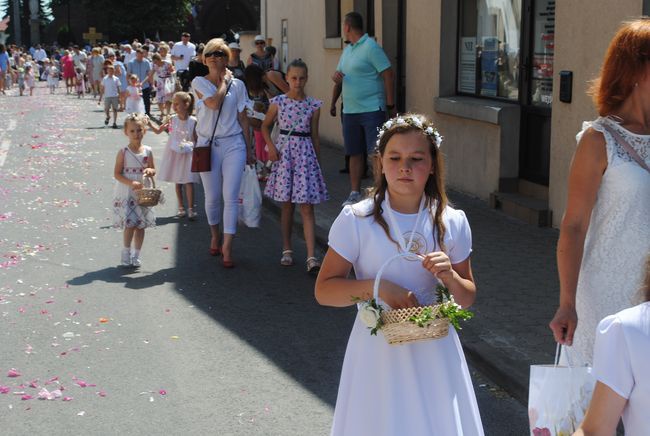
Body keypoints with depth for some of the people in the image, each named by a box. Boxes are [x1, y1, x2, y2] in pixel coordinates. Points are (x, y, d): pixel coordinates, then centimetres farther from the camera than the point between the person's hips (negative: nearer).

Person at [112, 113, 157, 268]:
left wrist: (150, 171, -12)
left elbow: (153, 169, 13)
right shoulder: (123, 152, -7)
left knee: (141, 225, 7)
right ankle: (126, 252, 8)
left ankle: (136, 255, 20)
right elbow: (117, 174, -9)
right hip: (125, 194, -4)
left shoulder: (147, 151, 3)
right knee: (130, 224, -10)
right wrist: (131, 183, -23)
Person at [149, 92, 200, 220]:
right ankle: (181, 208, 21)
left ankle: (191, 209, 3)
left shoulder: (193, 121, -8)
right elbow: (158, 131, 3)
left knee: (189, 182, -6)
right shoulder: (172, 119, -2)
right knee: (177, 182, 10)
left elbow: (196, 140, 0)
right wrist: (149, 124, -12)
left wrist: (189, 145, -16)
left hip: (187, 155, -3)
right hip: (174, 154, 3)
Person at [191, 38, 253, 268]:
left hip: (233, 144, 0)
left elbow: (243, 118, 8)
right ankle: (215, 236, 30)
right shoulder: (199, 82, 1)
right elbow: (214, 103, -18)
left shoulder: (237, 84, 6)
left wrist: (248, 150, 6)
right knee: (212, 196, 7)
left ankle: (227, 247, -9)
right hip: (208, 145, 0)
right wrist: (224, 81, -4)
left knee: (231, 196, -9)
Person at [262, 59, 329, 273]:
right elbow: (265, 126, 12)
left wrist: (317, 162, 9)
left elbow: (315, 135, 7)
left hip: (305, 153, 0)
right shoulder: (278, 102, 0)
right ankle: (287, 250, 22)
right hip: (284, 152, 1)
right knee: (287, 204, 10)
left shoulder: (313, 105, 1)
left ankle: (311, 257, -9)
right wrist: (271, 146, -3)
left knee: (307, 207, -4)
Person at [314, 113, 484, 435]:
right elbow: (324, 290, -7)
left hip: (434, 346, 2)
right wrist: (376, 286, -21)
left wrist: (449, 277, -15)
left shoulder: (452, 223, -2)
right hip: (378, 347, -2)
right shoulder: (356, 220, -10)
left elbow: (467, 299, 7)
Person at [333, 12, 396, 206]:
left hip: (372, 110, -8)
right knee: (355, 154, 13)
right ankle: (355, 193, 21)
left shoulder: (371, 47, -10)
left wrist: (390, 105, -14)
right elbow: (340, 77, 22)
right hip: (350, 111, 8)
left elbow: (388, 75, -13)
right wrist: (336, 77, -3)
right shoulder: (347, 49, 14)